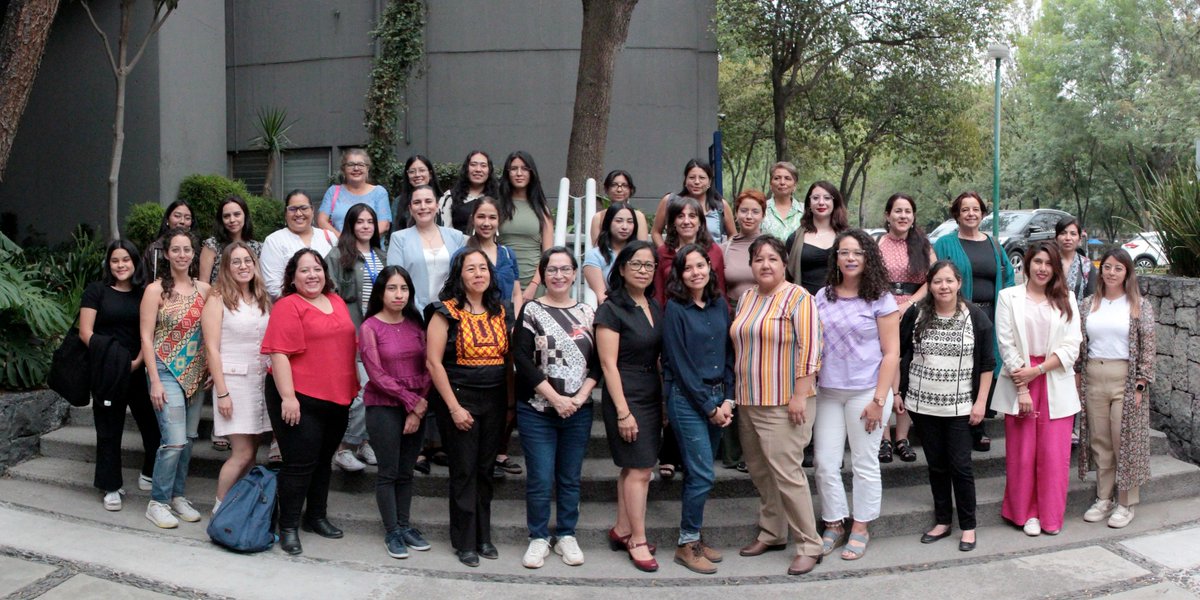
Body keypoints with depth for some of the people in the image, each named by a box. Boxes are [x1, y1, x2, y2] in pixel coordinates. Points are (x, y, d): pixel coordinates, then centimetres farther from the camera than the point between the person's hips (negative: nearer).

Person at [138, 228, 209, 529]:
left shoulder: (204, 289, 6)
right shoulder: (156, 290, -5)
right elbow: (146, 337, -7)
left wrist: (211, 370, 3)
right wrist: (155, 381, -11)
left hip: (196, 374, 5)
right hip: (167, 371, -5)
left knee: (188, 439, 10)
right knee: (175, 440, -11)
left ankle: (178, 495, 23)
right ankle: (158, 502, 4)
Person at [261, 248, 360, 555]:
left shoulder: (337, 302, 11)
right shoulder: (288, 306, -11)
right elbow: (279, 354, -17)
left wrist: (351, 388, 18)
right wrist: (287, 397, -22)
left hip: (336, 398, 7)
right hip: (299, 399, -7)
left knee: (323, 460, 18)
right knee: (300, 463, -3)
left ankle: (317, 516, 32)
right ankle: (288, 527, 8)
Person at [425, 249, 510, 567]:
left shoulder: (498, 311, 9)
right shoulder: (447, 312, -8)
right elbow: (433, 362, -12)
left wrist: (510, 399, 6)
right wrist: (454, 407, -14)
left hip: (495, 400, 5)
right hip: (460, 399, -5)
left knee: (485, 469, 11)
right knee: (464, 470, 1)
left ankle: (483, 536, 23)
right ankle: (465, 542, 13)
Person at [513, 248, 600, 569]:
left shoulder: (587, 313, 8)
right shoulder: (531, 310, -2)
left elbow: (597, 361, 5)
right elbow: (522, 359, -10)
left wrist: (580, 397, -10)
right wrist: (555, 398, -15)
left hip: (579, 411, 3)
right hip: (537, 410, -3)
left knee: (570, 478, 10)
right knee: (540, 479, 0)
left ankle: (567, 535, 24)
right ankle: (539, 538, 16)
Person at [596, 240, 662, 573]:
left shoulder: (655, 308, 11)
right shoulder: (611, 310, -10)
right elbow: (608, 364, -13)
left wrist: (666, 400, 9)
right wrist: (622, 411, -17)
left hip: (652, 396, 7)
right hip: (625, 396, -7)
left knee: (632, 467, 12)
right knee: (640, 470, -5)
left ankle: (621, 531, 22)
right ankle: (638, 540, 5)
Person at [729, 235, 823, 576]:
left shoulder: (798, 298, -9)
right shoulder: (746, 299, 13)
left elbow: (809, 350, -14)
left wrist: (799, 396, -18)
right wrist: (737, 393, 18)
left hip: (783, 404, -7)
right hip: (748, 402, 7)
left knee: (786, 474, -7)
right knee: (760, 472, 13)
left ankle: (809, 546, 3)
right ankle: (772, 534, 28)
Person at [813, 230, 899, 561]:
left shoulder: (880, 299, -5)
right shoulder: (823, 297, 6)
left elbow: (891, 353, -7)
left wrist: (879, 400, -12)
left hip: (865, 392, -4)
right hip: (827, 393, 4)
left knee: (864, 464, 7)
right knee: (825, 463, 5)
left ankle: (860, 528, 20)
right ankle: (833, 525, 20)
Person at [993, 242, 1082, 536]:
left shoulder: (1067, 299, 8)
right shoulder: (1009, 297, 2)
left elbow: (1072, 346, 0)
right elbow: (1007, 346, -3)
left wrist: (1037, 370, -11)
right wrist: (1022, 389, -9)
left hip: (1056, 384, 1)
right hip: (1018, 382, -1)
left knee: (1054, 454, 3)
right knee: (1021, 454, 4)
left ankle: (1051, 515, 16)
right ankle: (1026, 513, 16)